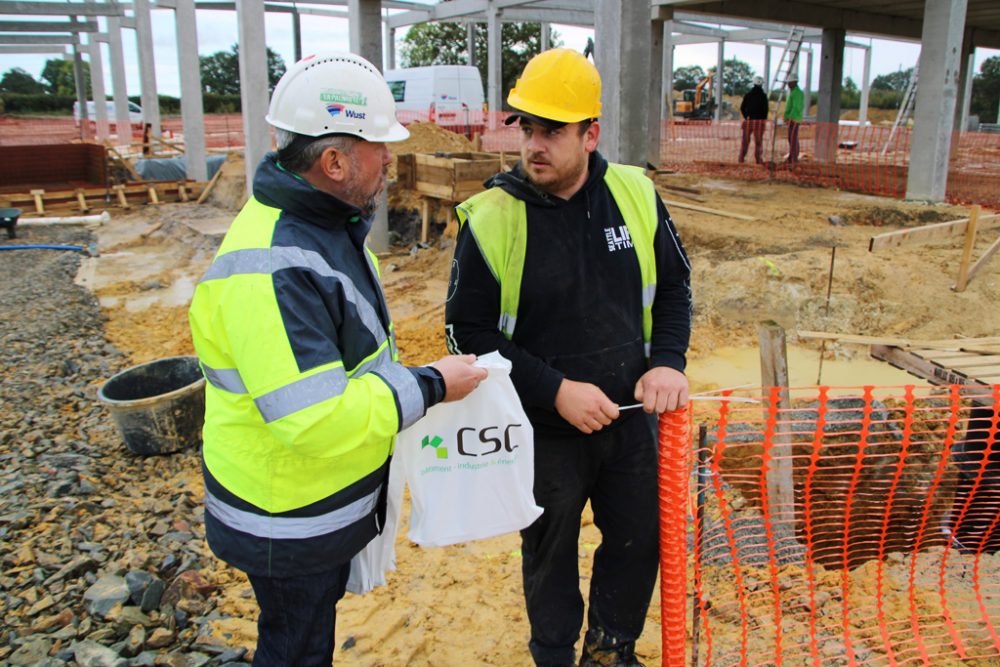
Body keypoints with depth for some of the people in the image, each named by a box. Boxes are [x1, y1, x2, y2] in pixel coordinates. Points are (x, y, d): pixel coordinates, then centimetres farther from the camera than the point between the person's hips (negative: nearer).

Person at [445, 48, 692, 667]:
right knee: (550, 557, 17)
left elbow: (674, 283, 6)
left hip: (631, 418, 4)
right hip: (543, 431, -3)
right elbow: (469, 331, -12)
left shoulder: (635, 194, -7)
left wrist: (668, 361, -10)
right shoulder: (490, 218, -16)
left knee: (639, 541, 20)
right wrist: (556, 391, -20)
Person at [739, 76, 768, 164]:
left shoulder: (748, 95, 3)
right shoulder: (763, 96, -5)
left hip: (748, 120, 2)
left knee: (745, 140, 9)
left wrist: (746, 117, 12)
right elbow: (765, 109, -6)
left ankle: (741, 158, 8)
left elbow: (742, 107, 2)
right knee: (758, 141, 1)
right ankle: (758, 159, -2)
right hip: (759, 120, -2)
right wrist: (764, 119, 7)